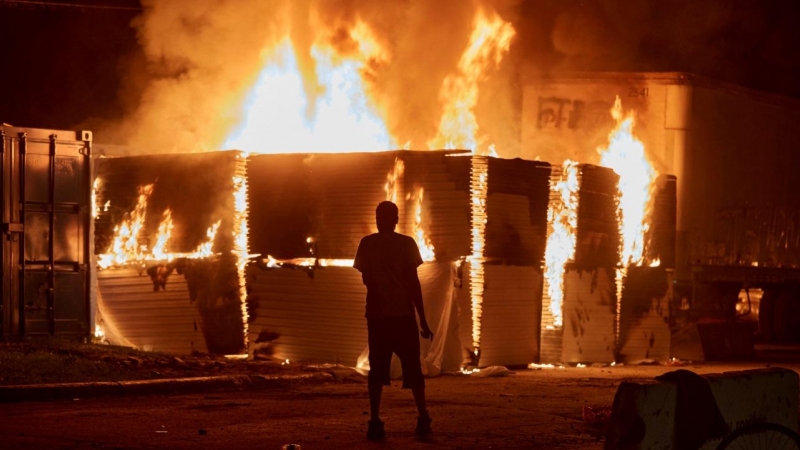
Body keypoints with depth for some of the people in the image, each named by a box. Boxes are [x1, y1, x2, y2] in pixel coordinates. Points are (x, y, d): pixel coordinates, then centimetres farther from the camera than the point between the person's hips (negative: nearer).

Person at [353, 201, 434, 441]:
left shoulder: (367, 244, 4)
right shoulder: (406, 244, -1)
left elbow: (366, 279, 11)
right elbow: (413, 283, -4)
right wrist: (423, 319, -1)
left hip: (377, 315, 1)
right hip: (403, 313, -1)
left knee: (377, 370, 3)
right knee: (412, 369, 8)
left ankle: (375, 422, -6)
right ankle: (423, 419, 7)